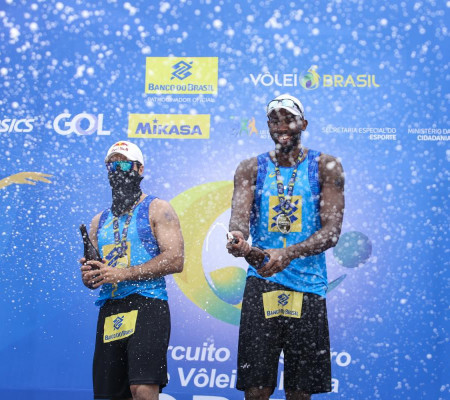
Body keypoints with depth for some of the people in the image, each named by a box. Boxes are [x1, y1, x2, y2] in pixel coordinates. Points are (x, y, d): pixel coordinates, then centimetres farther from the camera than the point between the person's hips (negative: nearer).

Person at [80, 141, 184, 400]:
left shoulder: (157, 209, 3)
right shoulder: (99, 221, 21)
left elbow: (175, 260, -9)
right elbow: (91, 271, 25)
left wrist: (123, 274, -14)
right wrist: (89, 276, -1)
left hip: (147, 305, -6)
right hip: (109, 313, 6)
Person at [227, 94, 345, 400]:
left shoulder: (326, 167, 3)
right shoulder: (251, 169, 8)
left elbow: (332, 230, -8)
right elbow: (239, 214, -8)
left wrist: (289, 254, -25)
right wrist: (238, 238, -33)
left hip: (308, 288, 0)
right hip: (261, 284, 1)